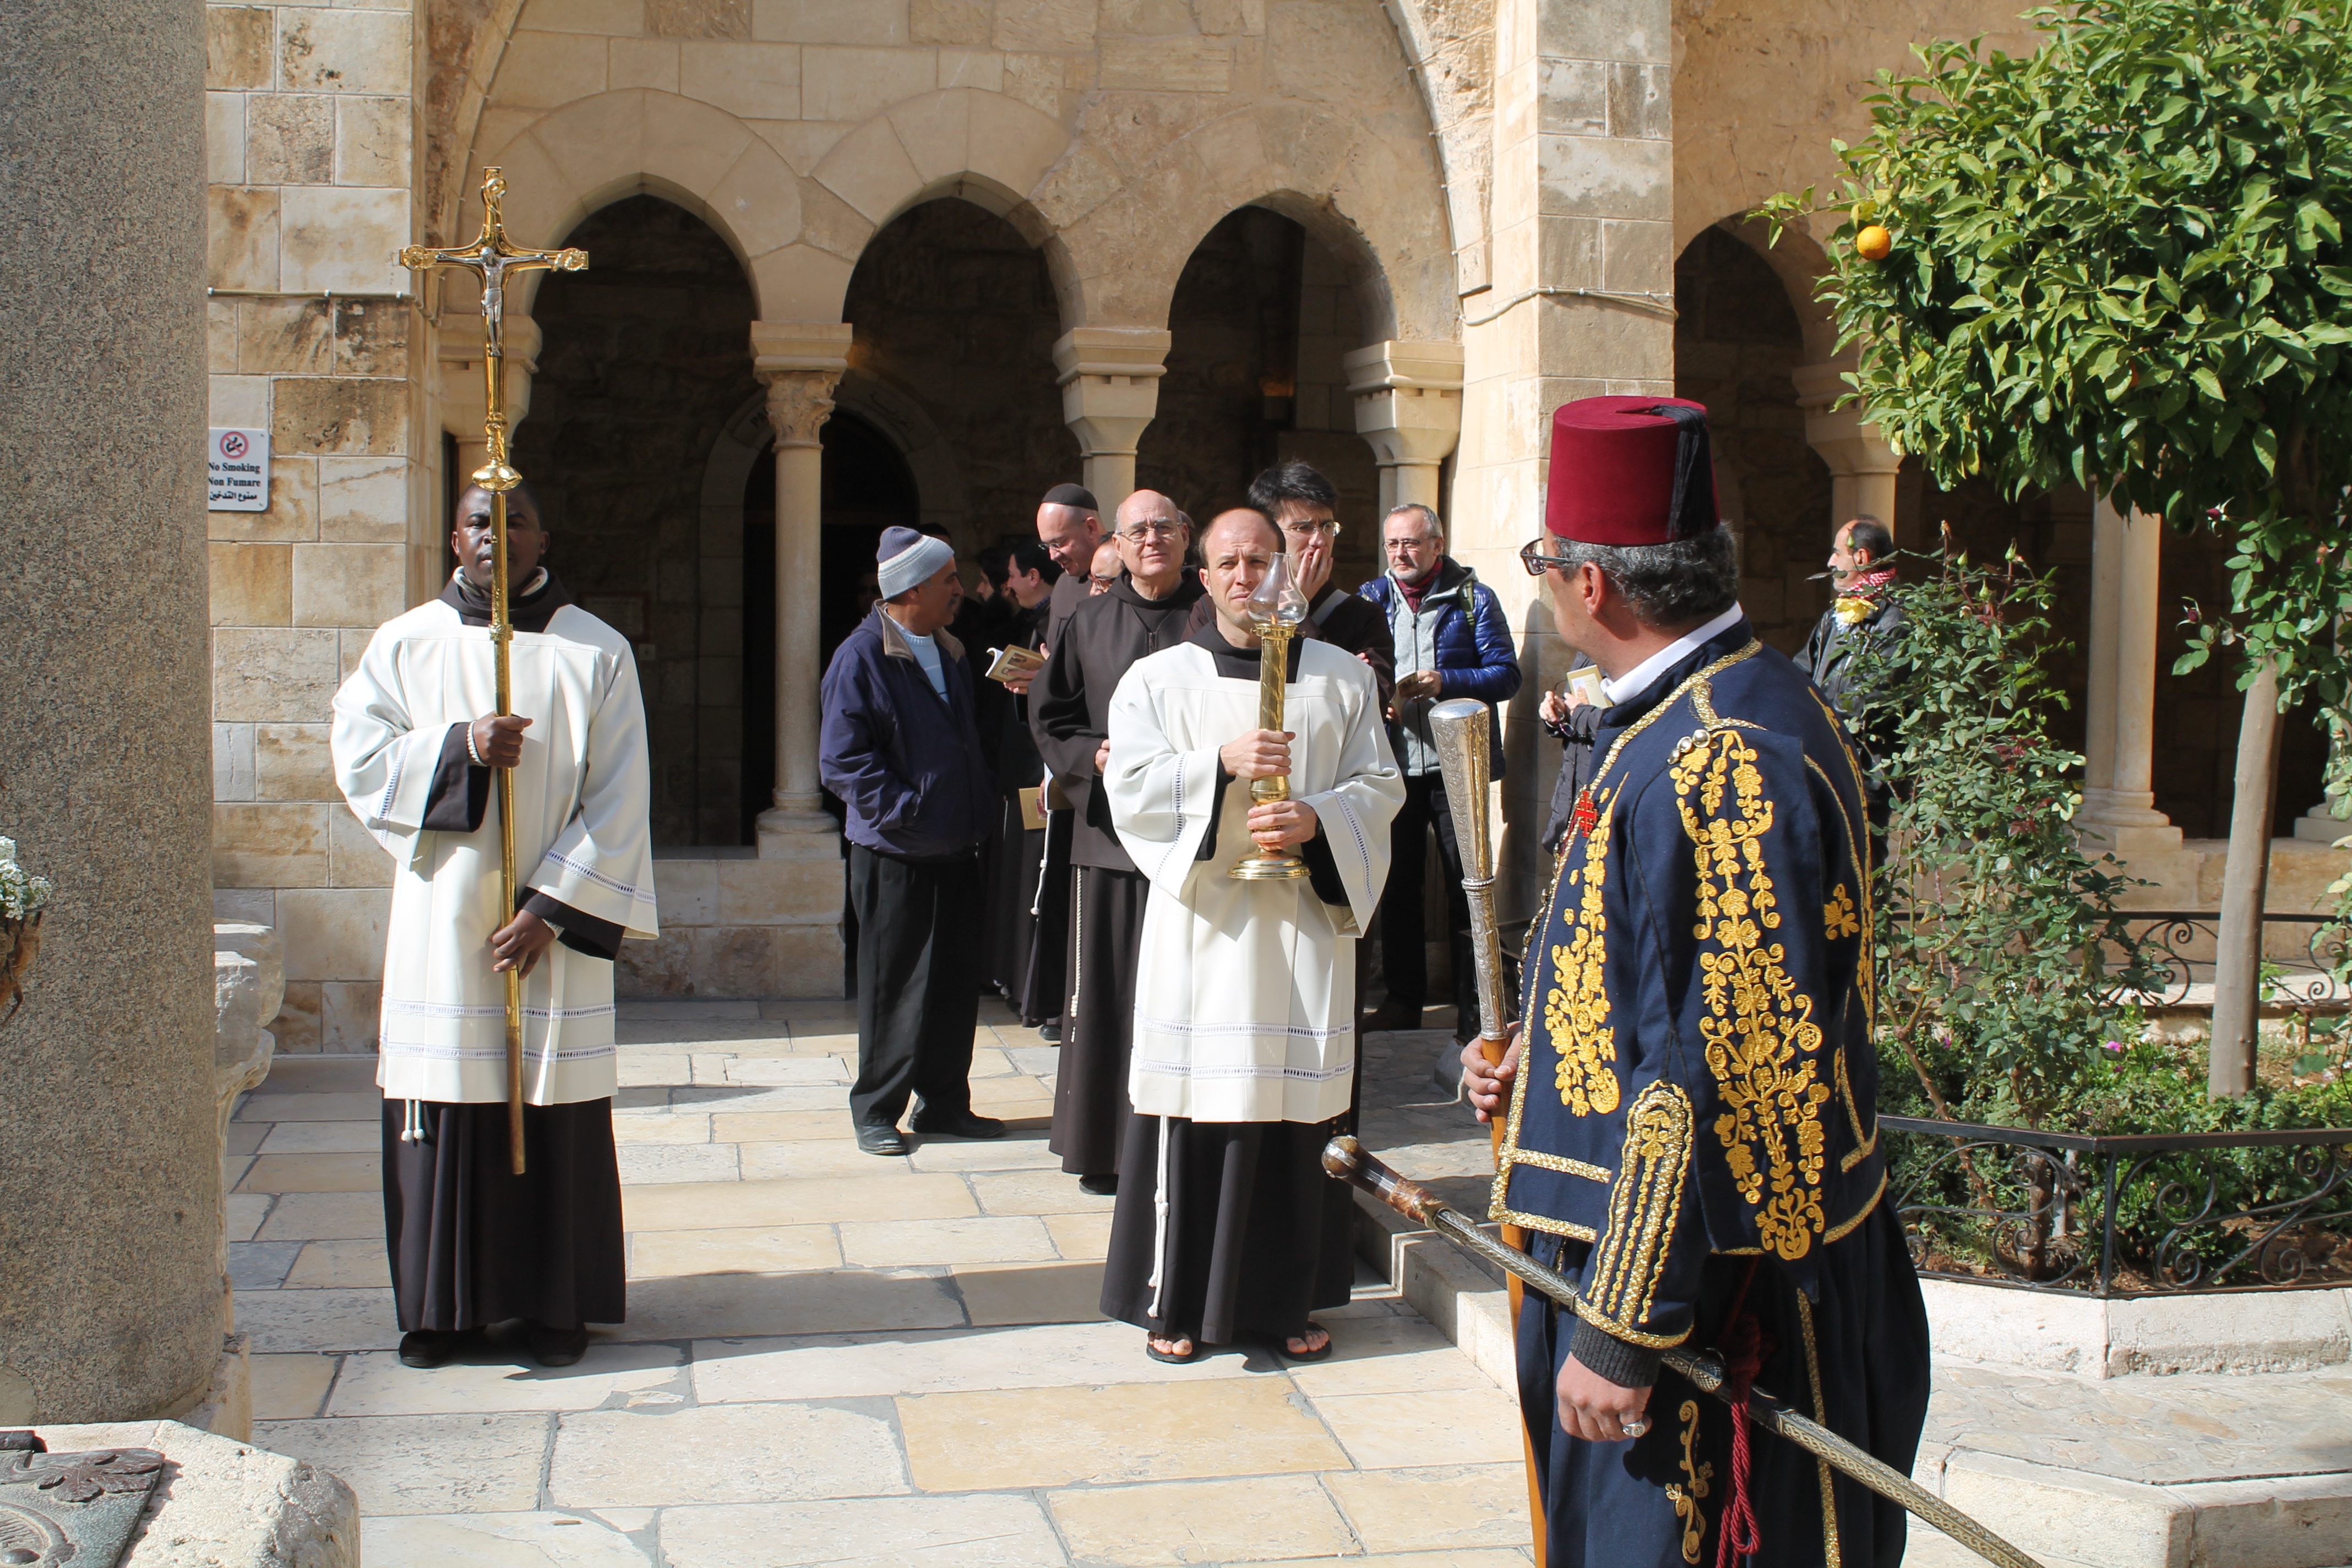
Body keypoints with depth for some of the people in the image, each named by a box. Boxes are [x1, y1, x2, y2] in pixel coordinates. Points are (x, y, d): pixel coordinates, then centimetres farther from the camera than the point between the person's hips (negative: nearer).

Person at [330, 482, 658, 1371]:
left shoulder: (597, 653, 3)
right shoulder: (406, 645, 8)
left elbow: (618, 801, -2)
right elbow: (357, 754, 0)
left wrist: (553, 908, -11)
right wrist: (459, 746, -16)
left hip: (556, 924, -1)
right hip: (441, 922, 1)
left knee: (556, 1111, 1)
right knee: (442, 1112, 2)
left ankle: (555, 1304, 12)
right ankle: (442, 1304, 14)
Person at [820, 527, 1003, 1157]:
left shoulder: (951, 653, 14)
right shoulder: (861, 658, -11)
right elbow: (842, 761, -15)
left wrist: (980, 807, 11)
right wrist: (907, 810, -20)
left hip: (956, 849, 7)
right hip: (895, 853, -7)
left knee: (956, 982, 10)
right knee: (892, 987, 0)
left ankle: (945, 1103, 21)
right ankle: (876, 1111, 12)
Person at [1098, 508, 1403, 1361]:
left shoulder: (1341, 676, 9)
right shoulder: (1158, 678, 7)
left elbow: (1380, 785, 6)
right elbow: (1129, 788, -3)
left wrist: (1315, 820, -13)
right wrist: (1223, 763, -17)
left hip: (1304, 922, 1)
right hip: (1199, 923, -1)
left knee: (1299, 1109, 4)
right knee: (1191, 1108, -1)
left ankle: (1287, 1297, 16)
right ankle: (1175, 1299, 10)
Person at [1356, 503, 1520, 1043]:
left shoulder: (1473, 599, 0)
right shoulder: (1372, 598, 10)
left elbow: (1506, 674, -5)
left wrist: (1445, 682, -18)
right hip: (1393, 766, 3)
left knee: (1465, 887, 1)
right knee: (1397, 883, 10)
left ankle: (1472, 1012, 9)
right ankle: (1404, 998, 22)